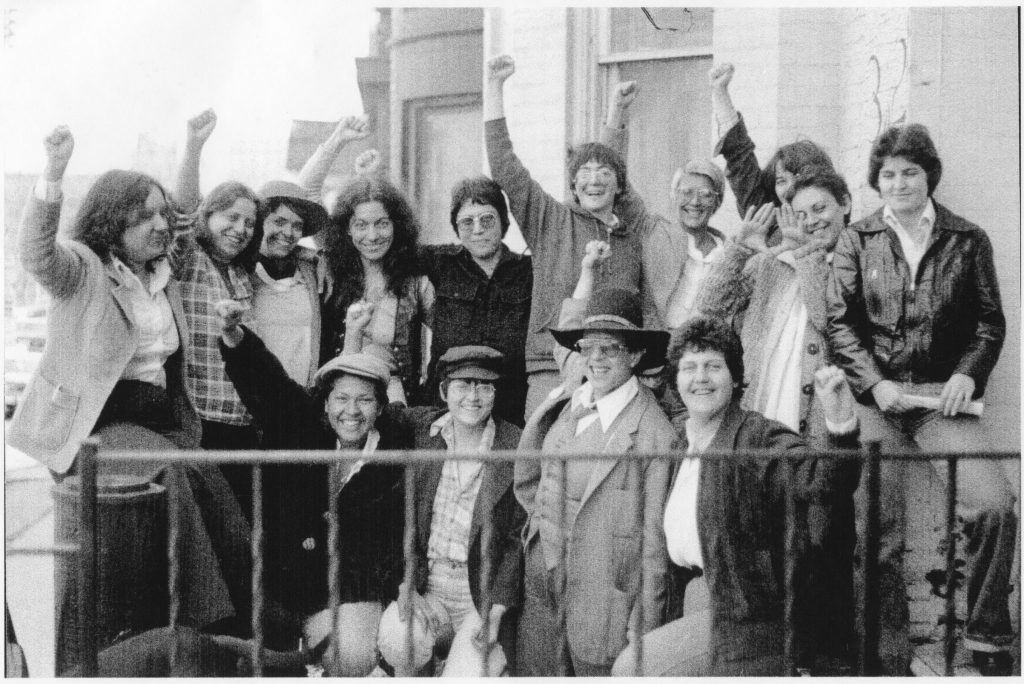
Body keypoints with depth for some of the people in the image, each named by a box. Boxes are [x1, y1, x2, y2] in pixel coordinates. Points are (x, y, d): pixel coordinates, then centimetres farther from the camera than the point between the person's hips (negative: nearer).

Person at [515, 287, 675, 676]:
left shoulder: (654, 432, -11)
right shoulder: (564, 408, 5)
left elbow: (655, 537, -10)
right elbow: (527, 482, 22)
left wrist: (644, 630, -10)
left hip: (604, 609, -5)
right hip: (542, 594, 5)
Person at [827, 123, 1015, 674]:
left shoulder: (968, 241, 9)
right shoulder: (856, 241, 9)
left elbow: (990, 322, 10)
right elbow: (840, 323, 4)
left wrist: (967, 375, -7)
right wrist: (875, 383, -9)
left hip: (943, 396, 0)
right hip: (875, 396, 0)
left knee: (995, 506, -21)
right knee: (876, 527, -10)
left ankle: (986, 639, -5)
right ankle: (888, 656, 1)